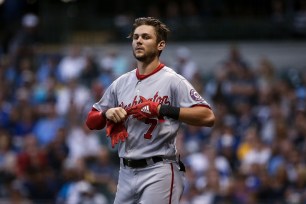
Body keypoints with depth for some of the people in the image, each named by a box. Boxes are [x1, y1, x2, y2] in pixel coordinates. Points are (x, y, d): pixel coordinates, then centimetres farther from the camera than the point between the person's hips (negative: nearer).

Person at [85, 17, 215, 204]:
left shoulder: (172, 81, -5)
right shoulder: (121, 83, 13)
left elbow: (207, 116, -16)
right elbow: (91, 121, 19)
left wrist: (162, 109, -20)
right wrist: (107, 114, -4)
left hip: (159, 173, -7)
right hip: (126, 173, 7)